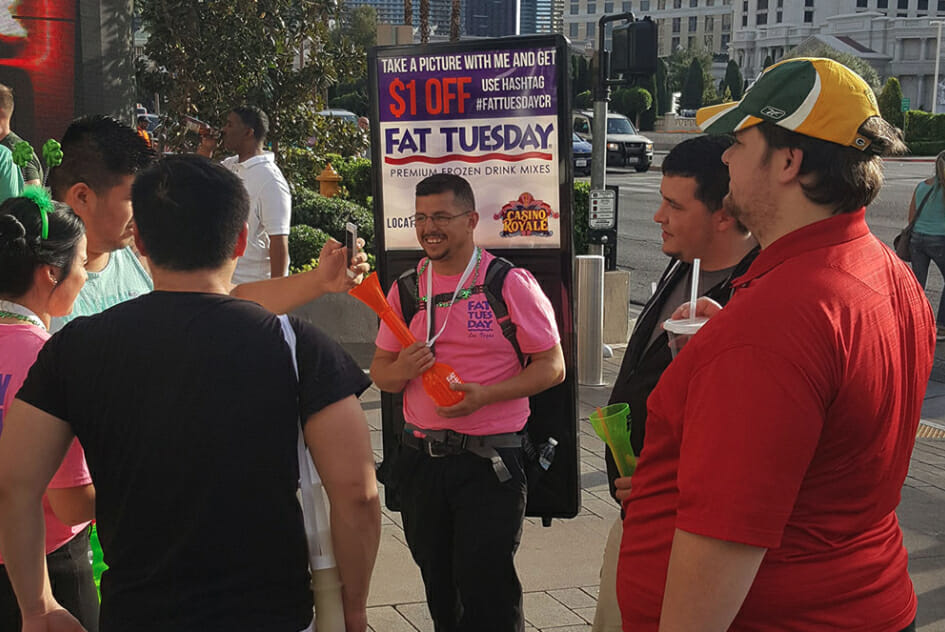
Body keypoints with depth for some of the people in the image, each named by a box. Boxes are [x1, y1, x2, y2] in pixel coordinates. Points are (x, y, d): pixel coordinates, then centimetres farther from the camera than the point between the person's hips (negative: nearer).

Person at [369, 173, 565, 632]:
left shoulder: (511, 284, -6)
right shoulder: (405, 288, 8)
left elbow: (552, 366, -6)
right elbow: (379, 370, 13)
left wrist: (484, 395, -20)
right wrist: (402, 369, -11)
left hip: (488, 460, -5)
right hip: (420, 457, 5)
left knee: (485, 589, -2)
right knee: (438, 587, 16)